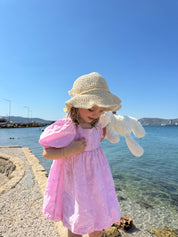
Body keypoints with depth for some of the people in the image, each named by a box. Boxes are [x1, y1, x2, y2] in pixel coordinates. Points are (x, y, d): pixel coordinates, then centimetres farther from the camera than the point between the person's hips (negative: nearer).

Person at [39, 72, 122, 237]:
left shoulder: (95, 125, -5)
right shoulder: (67, 128, -25)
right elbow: (47, 153, -18)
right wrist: (69, 150, -31)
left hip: (97, 180, 6)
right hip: (77, 183, -6)